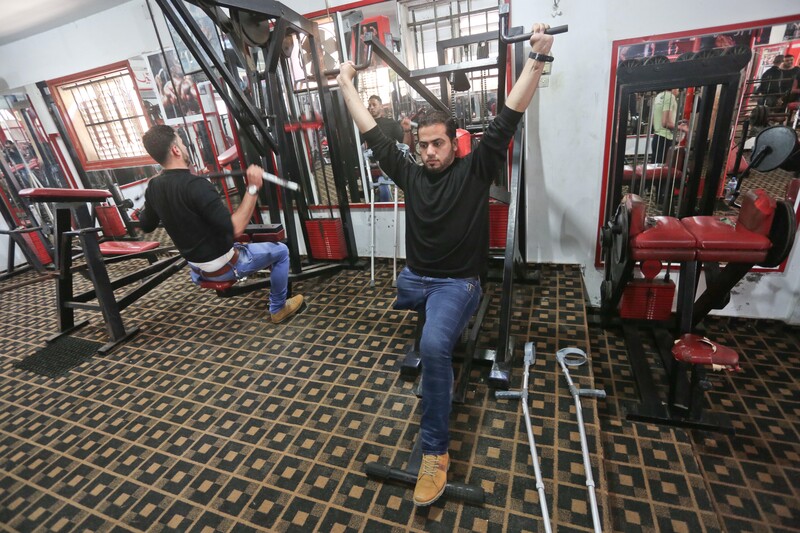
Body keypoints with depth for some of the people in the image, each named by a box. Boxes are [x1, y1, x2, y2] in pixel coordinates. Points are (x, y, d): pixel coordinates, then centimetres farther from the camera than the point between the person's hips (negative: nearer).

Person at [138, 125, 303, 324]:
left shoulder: (154, 187, -3)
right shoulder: (195, 185, -29)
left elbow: (146, 225, 13)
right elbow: (234, 228, -34)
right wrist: (253, 188, -31)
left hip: (197, 269, 9)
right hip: (223, 267, -8)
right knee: (280, 251, 9)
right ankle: (278, 309, 17)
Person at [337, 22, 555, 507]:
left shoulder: (475, 171, -2)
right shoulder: (411, 174, 7)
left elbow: (507, 120, -9)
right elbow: (373, 134, 12)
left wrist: (538, 58, -13)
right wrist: (347, 83, 17)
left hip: (457, 283, -6)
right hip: (413, 279, 6)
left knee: (434, 346, -33)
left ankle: (436, 451, -16)